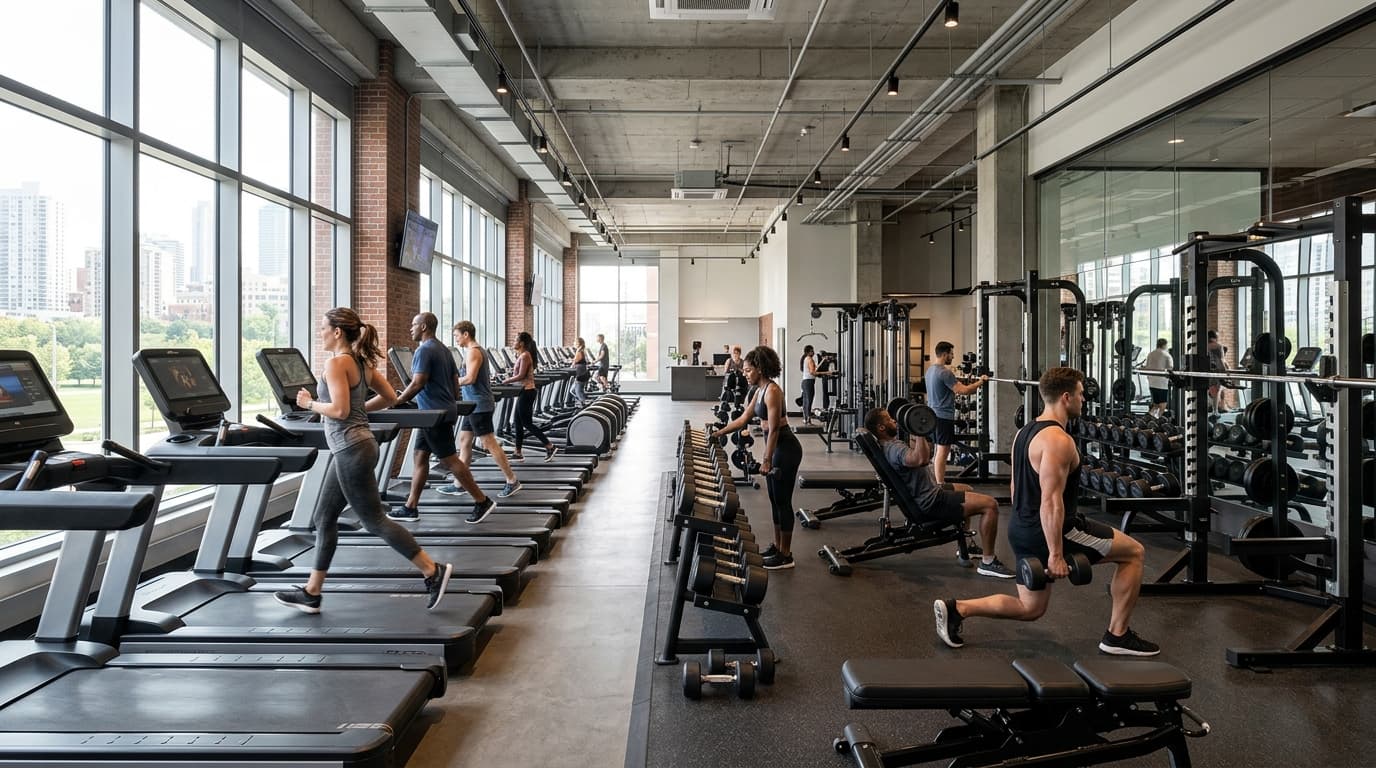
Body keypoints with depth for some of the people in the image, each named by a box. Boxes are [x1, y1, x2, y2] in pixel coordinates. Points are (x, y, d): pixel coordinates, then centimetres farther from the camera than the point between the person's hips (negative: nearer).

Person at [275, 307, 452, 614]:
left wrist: (310, 403, -6)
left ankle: (433, 571, -2)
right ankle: (311, 592, 22)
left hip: (351, 450, -10)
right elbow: (390, 396, 15)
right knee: (324, 518, 15)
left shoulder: (336, 363, -15)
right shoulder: (361, 361, 11)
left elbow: (339, 411, -21)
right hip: (355, 447, 10)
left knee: (374, 521, -4)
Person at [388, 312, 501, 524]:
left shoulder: (424, 350, -15)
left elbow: (418, 383, -21)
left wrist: (397, 401, -12)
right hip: (443, 411, 10)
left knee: (449, 460, -5)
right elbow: (455, 382, 17)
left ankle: (482, 501, -2)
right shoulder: (443, 349, 15)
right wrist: (450, 402, 26)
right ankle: (410, 507, 15)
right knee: (420, 457, 12)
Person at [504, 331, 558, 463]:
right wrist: (510, 378, 8)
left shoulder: (525, 356, -16)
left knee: (527, 423, -6)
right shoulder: (523, 355, 13)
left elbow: (521, 376, -21)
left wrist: (507, 381, -11)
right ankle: (518, 453, 16)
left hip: (526, 392, -10)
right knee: (518, 422, 12)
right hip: (524, 391, 10)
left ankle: (549, 446, -4)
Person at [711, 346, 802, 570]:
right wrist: (718, 433, 19)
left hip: (786, 449, -10)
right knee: (775, 500, 16)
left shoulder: (772, 390, -19)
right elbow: (744, 418, 19)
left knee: (783, 501, -2)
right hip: (777, 447, 10)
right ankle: (777, 546, 27)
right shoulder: (760, 390, 10)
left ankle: (785, 555, 6)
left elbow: (774, 428, -22)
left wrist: (766, 460, -22)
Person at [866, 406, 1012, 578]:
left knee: (967, 490, 35)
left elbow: (915, 454, 27)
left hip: (930, 492, 11)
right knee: (989, 504, -15)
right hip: (931, 502, -11)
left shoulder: (890, 444, 9)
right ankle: (987, 563, -6)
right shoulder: (893, 448, -24)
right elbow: (922, 459, -44)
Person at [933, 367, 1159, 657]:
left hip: (1022, 530, 9)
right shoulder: (1058, 440, -19)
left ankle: (956, 609, 5)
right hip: (1050, 531, -9)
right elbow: (1051, 502, -25)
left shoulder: (1026, 432, 11)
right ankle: (1118, 636, 12)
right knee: (1133, 552, 7)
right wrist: (1056, 554, -23)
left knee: (1030, 608, 19)